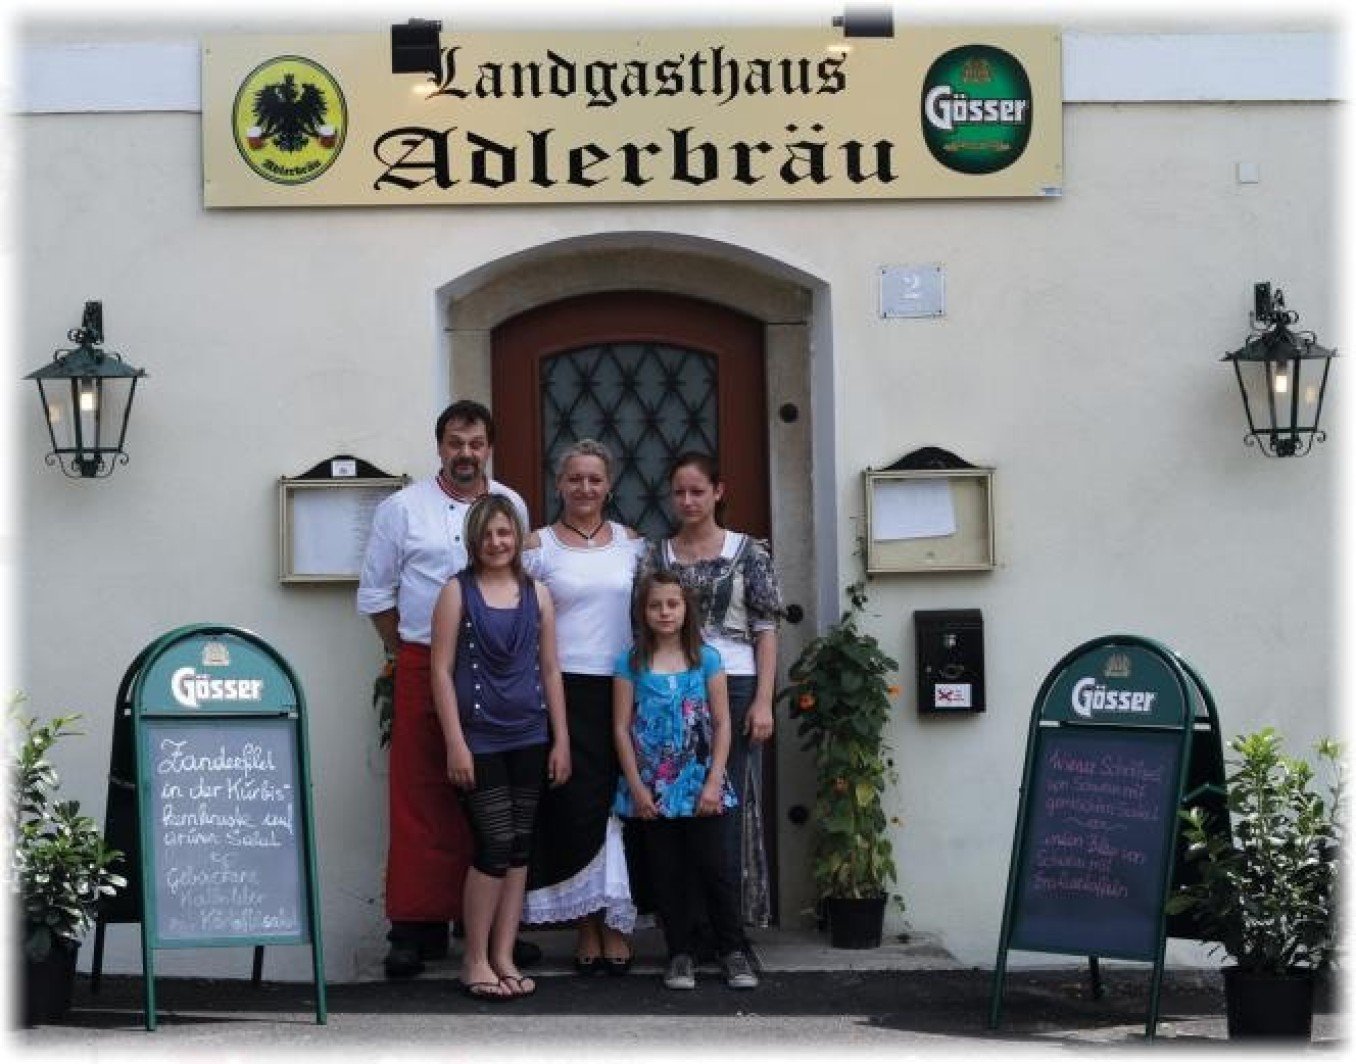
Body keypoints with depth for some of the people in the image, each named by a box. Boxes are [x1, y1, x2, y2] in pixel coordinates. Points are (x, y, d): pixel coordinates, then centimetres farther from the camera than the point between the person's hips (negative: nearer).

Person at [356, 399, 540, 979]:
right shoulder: (402, 508, 2)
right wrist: (406, 650, 6)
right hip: (424, 667, -2)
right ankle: (415, 928, -1)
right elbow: (374, 593, 8)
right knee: (419, 798, -4)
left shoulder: (511, 506, 9)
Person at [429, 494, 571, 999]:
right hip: (479, 739, -4)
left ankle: (503, 957, 14)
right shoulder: (458, 592, -2)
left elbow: (550, 669, 12)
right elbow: (441, 670, -5)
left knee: (520, 848, 5)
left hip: (528, 739, 4)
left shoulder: (537, 593, 9)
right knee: (497, 844, -9)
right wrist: (455, 742, -11)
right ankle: (475, 961, 3)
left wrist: (561, 739, 7)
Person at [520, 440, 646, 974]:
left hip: (623, 689, 2)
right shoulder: (537, 545, 3)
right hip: (564, 690, -2)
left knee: (620, 803, 0)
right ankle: (587, 927, 4)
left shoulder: (630, 543, 11)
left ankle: (615, 924, 5)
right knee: (575, 805, -4)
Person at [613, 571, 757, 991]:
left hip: (700, 786, 0)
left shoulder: (706, 659, 3)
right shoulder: (632, 664, 2)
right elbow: (622, 728, 1)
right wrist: (637, 787, -6)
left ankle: (733, 951, 6)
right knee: (666, 874, 6)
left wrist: (714, 783, -6)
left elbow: (722, 724, 2)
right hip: (653, 790, 1)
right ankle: (680, 954, 13)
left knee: (715, 868, -2)